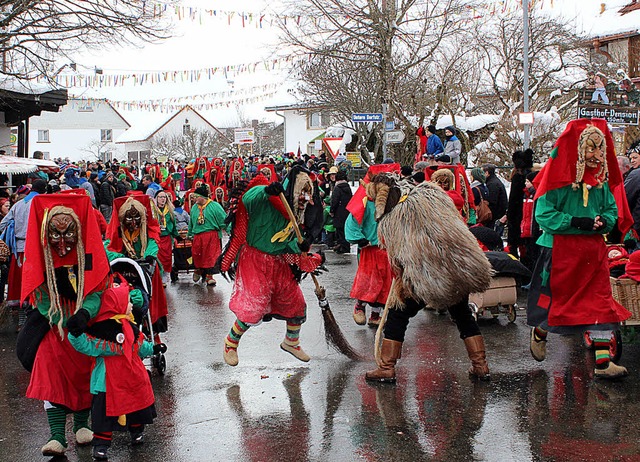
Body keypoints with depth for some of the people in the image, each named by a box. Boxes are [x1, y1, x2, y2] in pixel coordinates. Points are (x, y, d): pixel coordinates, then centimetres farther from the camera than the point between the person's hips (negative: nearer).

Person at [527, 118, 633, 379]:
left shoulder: (602, 179, 8)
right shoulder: (559, 177, -10)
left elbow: (613, 210, 15)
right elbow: (543, 213, -14)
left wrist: (603, 221, -8)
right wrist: (576, 222, -22)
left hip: (594, 250, 5)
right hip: (561, 248, -5)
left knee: (601, 303, -1)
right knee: (557, 298, 7)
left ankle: (603, 363, 1)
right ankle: (539, 334, 39)